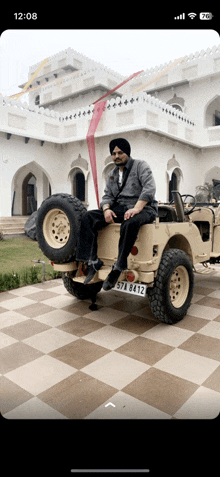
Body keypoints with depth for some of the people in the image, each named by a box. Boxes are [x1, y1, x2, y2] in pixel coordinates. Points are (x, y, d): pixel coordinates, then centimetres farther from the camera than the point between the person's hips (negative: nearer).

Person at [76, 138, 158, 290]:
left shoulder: (141, 166, 2)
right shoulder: (112, 174, 21)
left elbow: (149, 189, -13)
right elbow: (107, 196, 14)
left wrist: (136, 208, -26)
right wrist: (106, 209, -11)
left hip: (143, 208, -5)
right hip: (119, 209, 6)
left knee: (130, 223, -42)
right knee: (88, 217, -15)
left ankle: (118, 267, -33)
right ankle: (93, 261, -20)